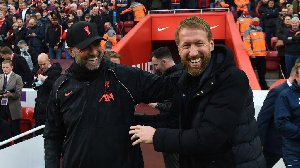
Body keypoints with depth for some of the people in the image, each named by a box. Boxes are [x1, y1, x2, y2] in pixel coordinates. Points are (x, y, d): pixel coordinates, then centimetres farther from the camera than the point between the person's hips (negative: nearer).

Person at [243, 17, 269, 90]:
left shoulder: (261, 31, 20)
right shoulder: (248, 31, 0)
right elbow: (246, 43, -11)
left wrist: (264, 52, 20)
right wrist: (250, 53, -19)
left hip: (262, 55, 6)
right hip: (253, 56, -6)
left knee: (262, 73, 11)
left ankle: (264, 86, 19)